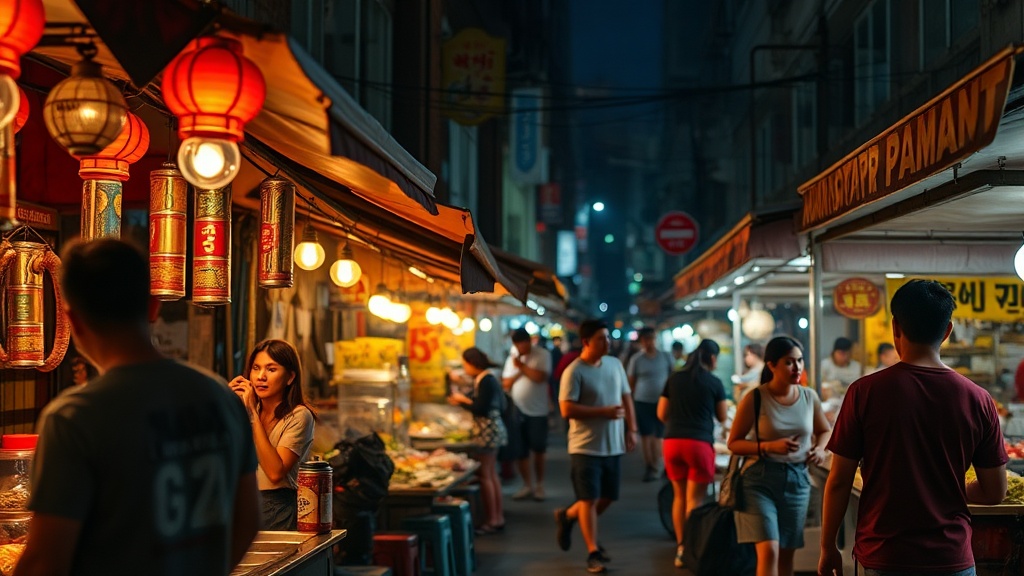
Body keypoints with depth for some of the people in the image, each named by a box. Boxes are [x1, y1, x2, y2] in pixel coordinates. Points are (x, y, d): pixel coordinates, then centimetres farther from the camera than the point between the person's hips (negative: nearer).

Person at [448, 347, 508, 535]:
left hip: (487, 431, -10)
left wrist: (463, 400, -8)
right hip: (492, 430, 10)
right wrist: (463, 400, 8)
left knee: (485, 476, -5)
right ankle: (498, 517, 19)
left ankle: (492, 521, -1)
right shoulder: (488, 379, 13)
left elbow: (481, 409, -21)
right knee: (492, 475, 14)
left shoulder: (485, 381, -16)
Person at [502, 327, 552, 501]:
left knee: (538, 450, 2)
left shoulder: (542, 355, -5)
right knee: (520, 452, 5)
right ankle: (527, 485, 16)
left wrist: (522, 366, -12)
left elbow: (540, 377, -19)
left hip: (537, 411, -4)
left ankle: (539, 485, 16)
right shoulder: (513, 357, 11)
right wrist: (518, 373, -9)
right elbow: (505, 383, 9)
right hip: (517, 410, 4)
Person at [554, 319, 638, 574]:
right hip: (586, 446, -6)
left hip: (613, 446, 6)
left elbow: (626, 397, 15)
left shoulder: (615, 364, 7)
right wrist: (604, 412, -23)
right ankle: (593, 552, 5)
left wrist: (631, 430, 7)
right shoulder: (574, 371, -14)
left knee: (607, 497, 13)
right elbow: (566, 410, -19)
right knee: (590, 499, -3)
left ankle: (567, 516, 35)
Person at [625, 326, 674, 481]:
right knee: (646, 435, 0)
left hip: (662, 401, 1)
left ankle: (656, 467, 14)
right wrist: (631, 404, 3)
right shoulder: (636, 359, -2)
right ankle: (648, 467, 7)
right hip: (642, 402, -1)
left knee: (658, 436, 5)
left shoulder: (666, 357, 2)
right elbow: (631, 383, 3)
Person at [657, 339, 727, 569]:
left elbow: (662, 413, 11)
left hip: (672, 441, 4)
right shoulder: (714, 383, -2)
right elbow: (722, 417, 6)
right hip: (700, 442, -4)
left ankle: (680, 546, 19)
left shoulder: (674, 379, 8)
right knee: (695, 499, 0)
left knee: (679, 495, 15)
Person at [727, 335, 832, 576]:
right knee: (769, 550, -17)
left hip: (797, 480, 5)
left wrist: (819, 448, -2)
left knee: (787, 552, 11)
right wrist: (770, 446, -21)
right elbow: (734, 443, -7)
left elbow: (825, 431, 20)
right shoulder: (755, 399, -10)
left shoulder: (809, 397, 3)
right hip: (761, 479, -4)